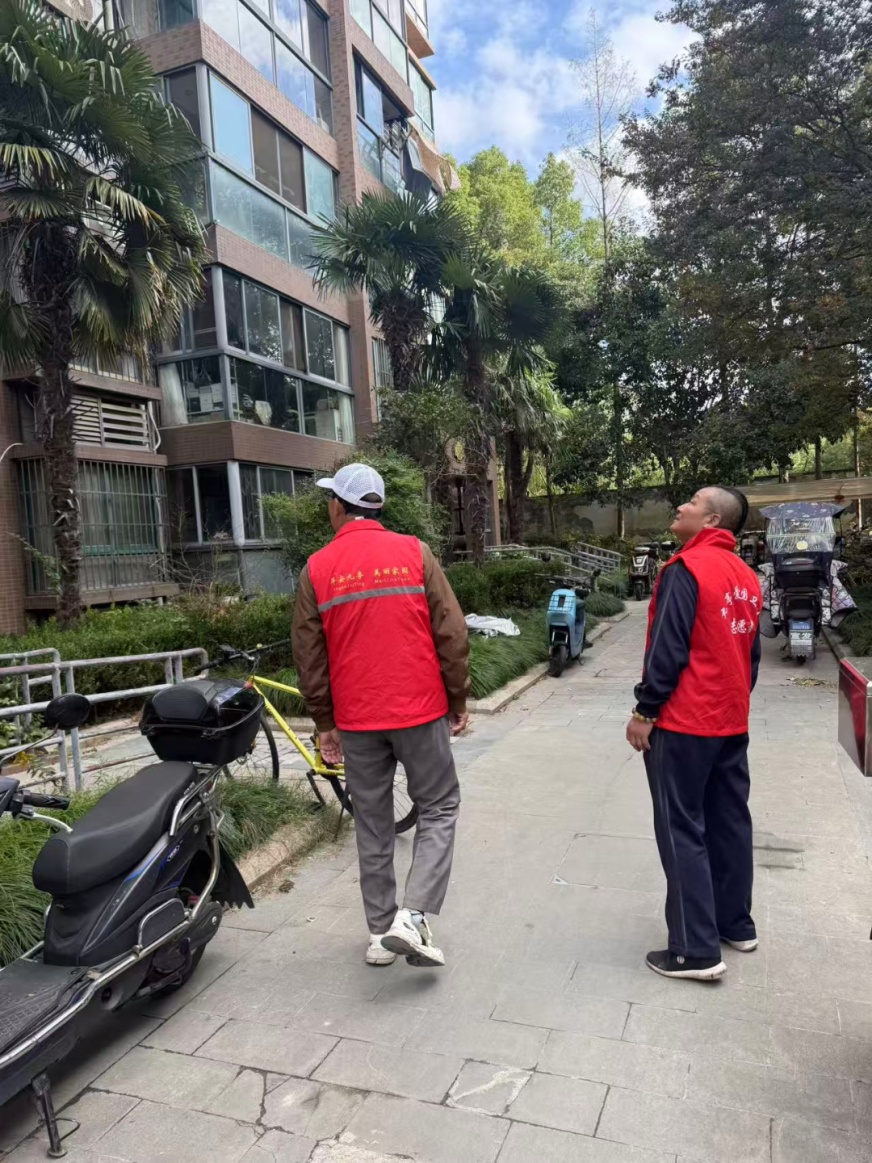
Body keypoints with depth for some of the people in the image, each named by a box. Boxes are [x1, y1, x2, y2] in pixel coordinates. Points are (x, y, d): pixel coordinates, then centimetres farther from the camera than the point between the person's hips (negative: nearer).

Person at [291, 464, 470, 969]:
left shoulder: (317, 568, 0)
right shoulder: (415, 553, -4)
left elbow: (310, 656, 2)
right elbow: (452, 634, -6)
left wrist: (325, 723, 12)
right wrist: (459, 701, 5)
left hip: (356, 719, 2)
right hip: (421, 710, -2)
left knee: (373, 823, 15)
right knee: (439, 809, 13)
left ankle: (380, 933, 24)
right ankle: (413, 917, 1)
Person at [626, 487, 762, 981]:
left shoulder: (687, 568, -15)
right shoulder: (747, 576, 10)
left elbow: (667, 649, -19)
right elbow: (752, 650, 15)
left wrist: (645, 712, -13)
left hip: (683, 722, -8)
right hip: (732, 723, 8)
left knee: (682, 832, -1)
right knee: (730, 823, 17)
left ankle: (697, 951, 3)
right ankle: (737, 924, 29)